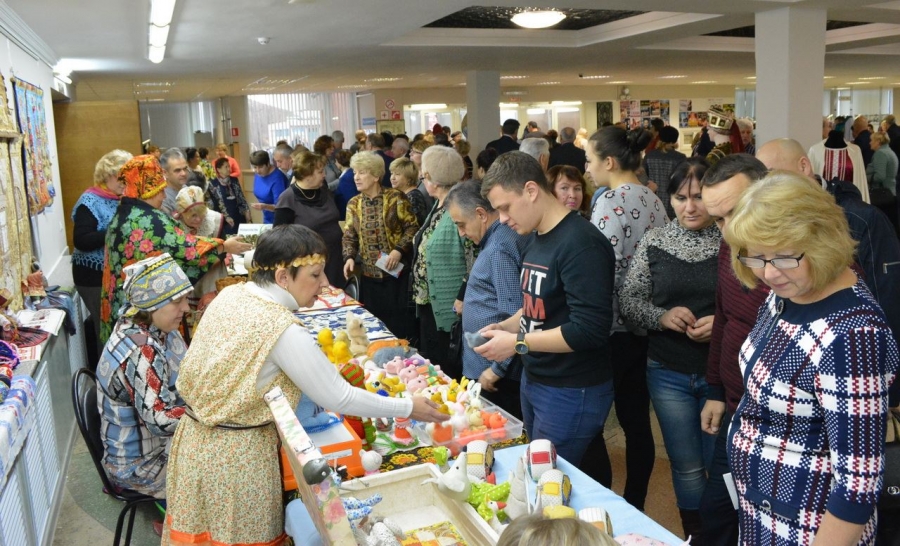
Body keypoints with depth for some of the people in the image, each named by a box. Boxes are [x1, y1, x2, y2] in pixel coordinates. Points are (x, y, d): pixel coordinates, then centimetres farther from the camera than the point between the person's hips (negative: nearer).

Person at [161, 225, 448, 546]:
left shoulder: (230, 294, -3)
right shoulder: (283, 330, -26)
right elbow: (337, 399, -21)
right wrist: (407, 408, -11)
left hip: (195, 436, 7)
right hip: (234, 455, -7)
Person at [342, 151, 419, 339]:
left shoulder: (396, 198, -6)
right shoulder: (353, 204, 7)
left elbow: (412, 227, -6)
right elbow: (349, 236, 8)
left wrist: (399, 250, -18)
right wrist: (349, 257, -10)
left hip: (396, 273, -4)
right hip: (369, 275, 4)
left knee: (399, 323, 1)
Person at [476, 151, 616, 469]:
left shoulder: (582, 244, -21)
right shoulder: (537, 240, 8)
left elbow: (590, 329, -27)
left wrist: (518, 344, -21)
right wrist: (508, 325, 2)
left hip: (572, 393, -9)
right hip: (533, 381, 9)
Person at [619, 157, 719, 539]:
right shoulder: (654, 242, -1)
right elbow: (627, 302, 2)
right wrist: (661, 316, -16)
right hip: (668, 373, 2)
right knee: (687, 467, 14)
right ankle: (694, 534, 36)